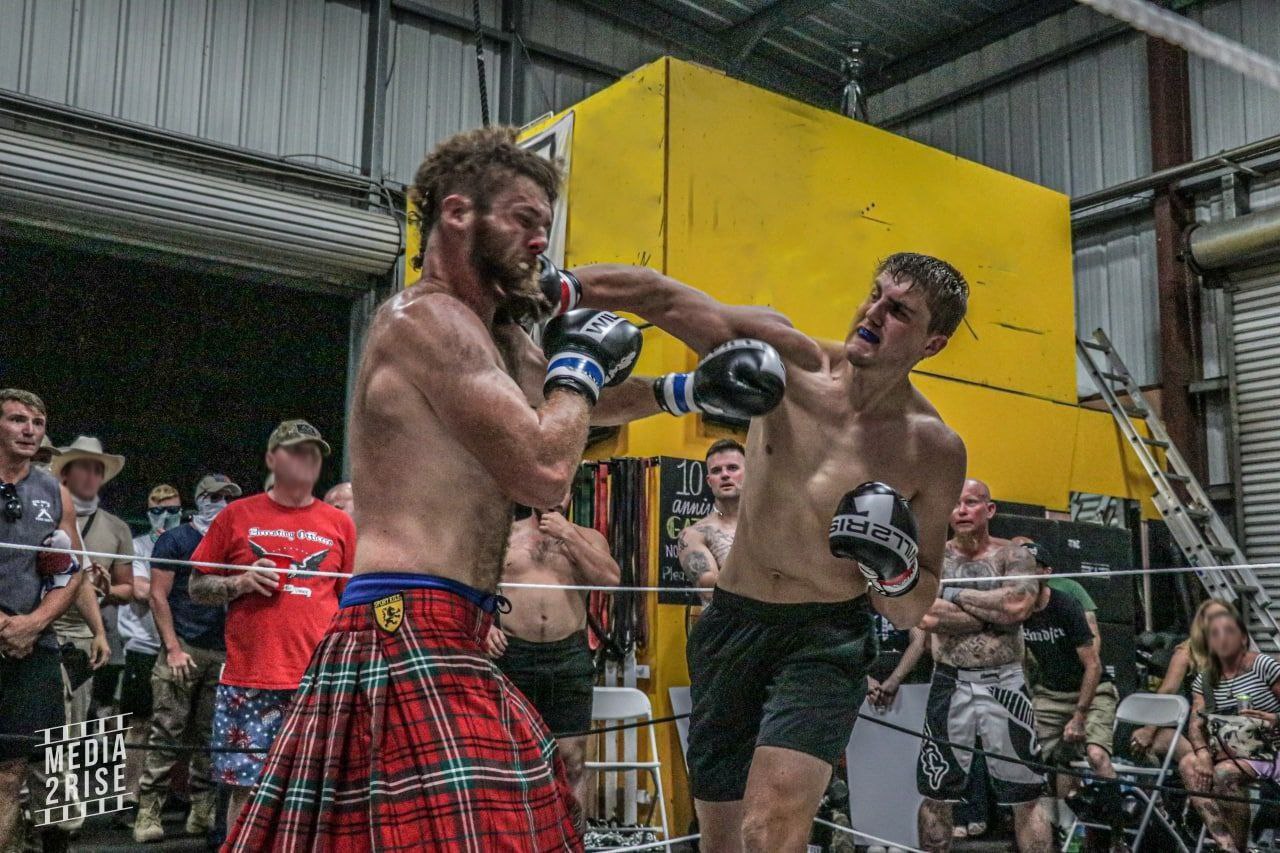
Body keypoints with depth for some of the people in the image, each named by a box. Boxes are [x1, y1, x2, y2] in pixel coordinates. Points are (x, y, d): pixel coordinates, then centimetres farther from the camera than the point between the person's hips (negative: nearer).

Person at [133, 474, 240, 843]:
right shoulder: (175, 540, 4)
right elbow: (158, 596, -2)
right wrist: (173, 649, -11)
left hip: (222, 653, 4)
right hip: (183, 649, -4)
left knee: (210, 737, 4)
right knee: (166, 732, -7)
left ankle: (203, 812, 8)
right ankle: (148, 813, -3)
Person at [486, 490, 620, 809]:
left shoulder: (587, 537, 12)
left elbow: (611, 578, -6)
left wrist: (568, 535, -6)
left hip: (570, 655, 0)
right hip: (512, 654, 0)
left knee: (572, 758, 0)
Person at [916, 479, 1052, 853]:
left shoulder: (1014, 555, 2)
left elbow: (1017, 606, -18)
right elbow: (927, 617, -13)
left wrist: (957, 595, -10)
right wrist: (995, 614, -11)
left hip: (1004, 685, -1)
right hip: (950, 686, 1)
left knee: (1026, 798, 4)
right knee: (935, 795, 10)